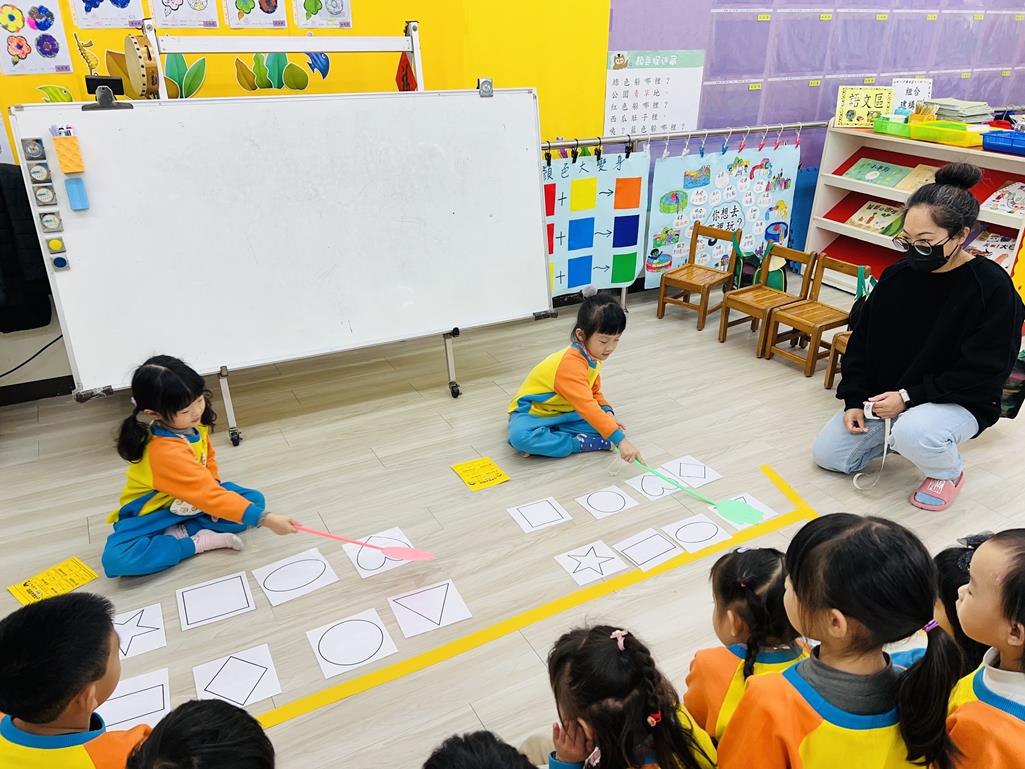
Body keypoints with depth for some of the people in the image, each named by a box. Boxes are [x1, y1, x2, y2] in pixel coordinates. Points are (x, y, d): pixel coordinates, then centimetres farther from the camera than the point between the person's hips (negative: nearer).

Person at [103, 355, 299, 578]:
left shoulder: (195, 424, -12)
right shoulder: (166, 452, -36)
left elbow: (209, 459, 9)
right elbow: (208, 496, -38)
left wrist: (213, 490, -11)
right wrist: (265, 519, -43)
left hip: (193, 501, 7)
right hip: (154, 514, -6)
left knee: (254, 499, -12)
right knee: (115, 560, -33)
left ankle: (180, 533, -15)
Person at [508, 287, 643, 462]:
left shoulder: (592, 356, -3)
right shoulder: (571, 363, -33)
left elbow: (594, 392, 11)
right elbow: (587, 407, -41)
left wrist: (607, 412, -11)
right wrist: (620, 440, -47)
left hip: (563, 412, 8)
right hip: (533, 411, -8)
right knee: (520, 436, -41)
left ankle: (545, 431, -17)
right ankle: (581, 443, -29)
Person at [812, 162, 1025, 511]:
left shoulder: (992, 287, -21)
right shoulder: (898, 275, -6)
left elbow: (983, 374, -20)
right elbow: (862, 341, 3)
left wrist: (909, 398, -24)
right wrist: (854, 400, -5)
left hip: (958, 401, -5)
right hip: (884, 396, 5)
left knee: (914, 434, -38)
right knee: (827, 454, 1)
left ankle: (948, 472, -2)